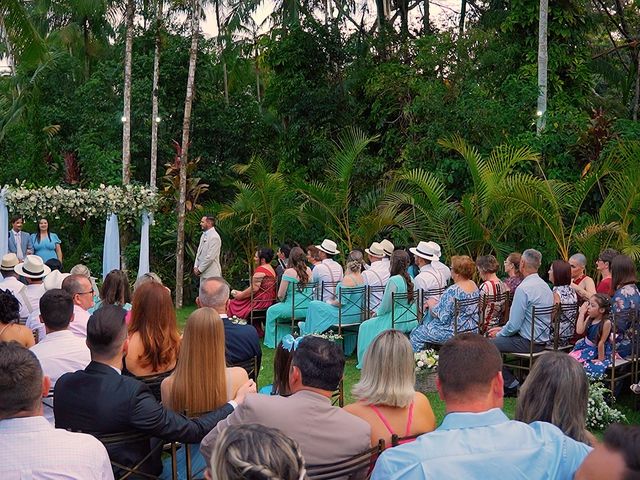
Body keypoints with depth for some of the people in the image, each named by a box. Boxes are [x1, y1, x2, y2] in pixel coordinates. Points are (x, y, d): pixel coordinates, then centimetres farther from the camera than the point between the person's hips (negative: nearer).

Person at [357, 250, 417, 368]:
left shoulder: (393, 281, -19)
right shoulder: (410, 279, 4)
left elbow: (386, 305, -17)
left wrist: (378, 313, 5)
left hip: (397, 321, -8)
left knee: (366, 326, 12)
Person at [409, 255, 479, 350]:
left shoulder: (452, 291, -27)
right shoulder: (474, 285, 2)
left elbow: (442, 317, -23)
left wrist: (432, 305, -5)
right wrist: (437, 304, 12)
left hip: (455, 332, -9)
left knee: (416, 333, 4)